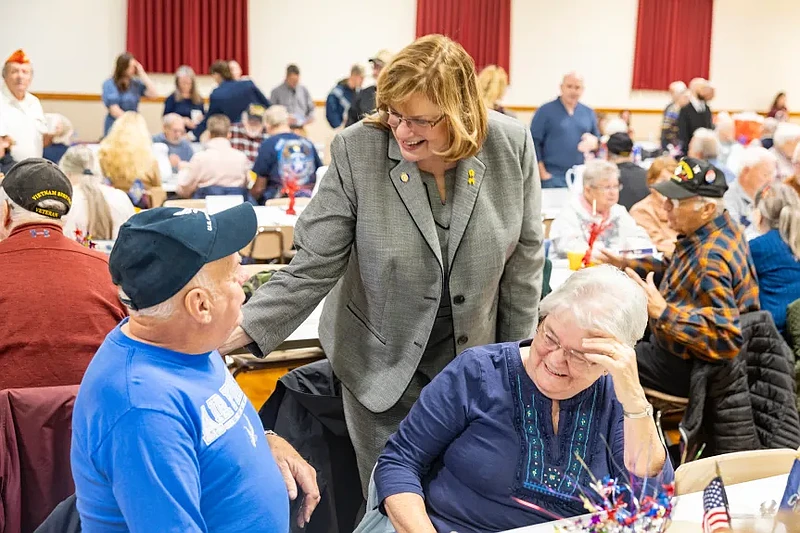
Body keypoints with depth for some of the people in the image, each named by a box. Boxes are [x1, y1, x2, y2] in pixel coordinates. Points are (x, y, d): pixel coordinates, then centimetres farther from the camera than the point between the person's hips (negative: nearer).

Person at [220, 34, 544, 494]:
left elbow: (524, 258, -2)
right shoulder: (356, 150, -19)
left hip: (474, 358, 2)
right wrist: (241, 331, -25)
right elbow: (314, 267, -15)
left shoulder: (512, 146, -14)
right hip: (382, 364, -1)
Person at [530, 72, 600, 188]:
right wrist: (542, 173, -9)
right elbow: (534, 142, -4)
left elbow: (598, 138, 19)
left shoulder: (588, 113, 14)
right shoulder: (546, 111, -1)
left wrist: (593, 141, -7)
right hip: (553, 178, -5)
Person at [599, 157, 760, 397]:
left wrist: (662, 311, -41)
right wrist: (626, 263, 12)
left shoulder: (712, 258, -31)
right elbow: (676, 270, 18)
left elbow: (726, 337, -37)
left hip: (687, 368, -10)